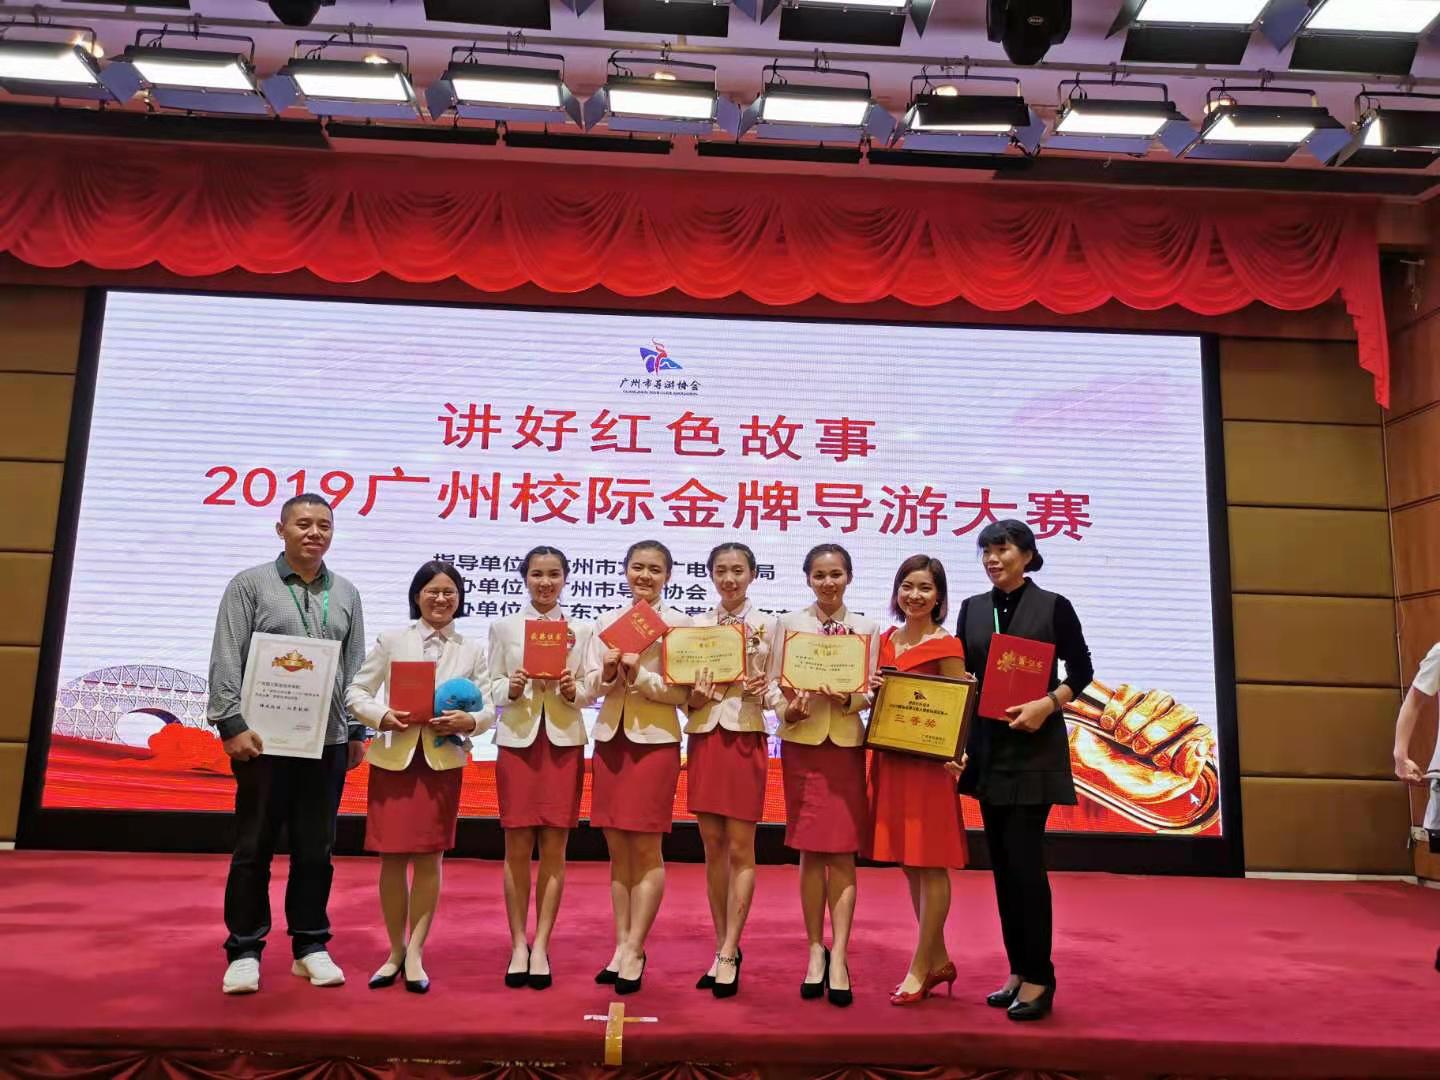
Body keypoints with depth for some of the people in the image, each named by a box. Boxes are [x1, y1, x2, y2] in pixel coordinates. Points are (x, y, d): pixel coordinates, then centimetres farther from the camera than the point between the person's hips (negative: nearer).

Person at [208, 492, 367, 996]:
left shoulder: (346, 594, 11)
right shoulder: (250, 584, 1)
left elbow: (355, 668, 12)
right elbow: (226, 661, -5)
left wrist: (357, 731, 9)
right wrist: (232, 724, -12)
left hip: (328, 740, 3)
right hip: (265, 738, -3)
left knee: (316, 848, 9)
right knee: (254, 846, 5)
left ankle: (310, 947, 21)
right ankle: (244, 951, 16)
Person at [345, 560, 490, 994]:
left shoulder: (472, 651, 5)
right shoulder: (391, 641, 3)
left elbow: (491, 708, 3)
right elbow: (356, 692, 3)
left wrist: (470, 721, -18)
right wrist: (382, 716, -15)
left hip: (442, 761, 0)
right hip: (394, 758, 0)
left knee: (429, 858, 3)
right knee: (392, 858, 6)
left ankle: (415, 953, 15)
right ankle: (395, 952, 22)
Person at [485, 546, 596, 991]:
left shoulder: (581, 630, 7)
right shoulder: (503, 627, 6)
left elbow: (590, 690, 5)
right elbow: (491, 687, 4)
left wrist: (573, 691, -16)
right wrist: (511, 689, -17)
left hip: (564, 742, 0)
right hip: (517, 741, 0)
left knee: (554, 848, 2)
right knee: (517, 848, 3)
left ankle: (541, 946, 11)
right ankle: (518, 945, 15)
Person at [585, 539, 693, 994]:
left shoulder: (678, 623, -2)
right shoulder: (607, 621, 9)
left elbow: (684, 691, -9)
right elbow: (590, 685, 7)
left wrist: (641, 676, -19)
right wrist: (608, 673, -13)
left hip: (654, 741, -4)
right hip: (609, 739, 4)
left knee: (646, 850, 1)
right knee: (617, 850, 10)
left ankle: (634, 950, 10)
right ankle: (622, 944, 20)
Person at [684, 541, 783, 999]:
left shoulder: (768, 625, 1)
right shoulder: (695, 625, 8)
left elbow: (778, 689, 0)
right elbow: (683, 695, 8)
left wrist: (766, 693, -21)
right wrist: (695, 699, -13)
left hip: (746, 739, -3)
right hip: (703, 738, 3)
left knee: (740, 848, 0)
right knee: (712, 847, 9)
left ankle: (729, 954, 9)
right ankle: (724, 947, 21)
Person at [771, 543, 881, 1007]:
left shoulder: (867, 628, 5)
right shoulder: (789, 623, 3)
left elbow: (872, 693, 1)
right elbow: (772, 684, 0)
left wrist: (848, 698, -18)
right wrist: (788, 710, -19)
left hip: (846, 744, 0)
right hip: (801, 743, 0)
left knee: (842, 853, 0)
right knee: (810, 853, 5)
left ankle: (839, 955, 5)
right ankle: (816, 950, 16)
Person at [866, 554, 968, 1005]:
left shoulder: (946, 646, -7)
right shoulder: (885, 640, 11)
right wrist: (873, 690, -4)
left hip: (927, 762, -7)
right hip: (889, 758, 7)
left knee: (930, 864, 1)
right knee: (909, 863, 13)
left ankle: (920, 968, 12)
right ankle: (938, 959, 27)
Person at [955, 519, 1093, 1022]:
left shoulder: (1053, 607, -3)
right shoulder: (972, 609, 8)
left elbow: (1081, 671, 0)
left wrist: (1048, 703, -16)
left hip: (1034, 749, -5)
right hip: (987, 749, 5)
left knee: (1025, 860, -7)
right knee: (1001, 862, 9)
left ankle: (1039, 978, 5)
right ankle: (1018, 971, 20)